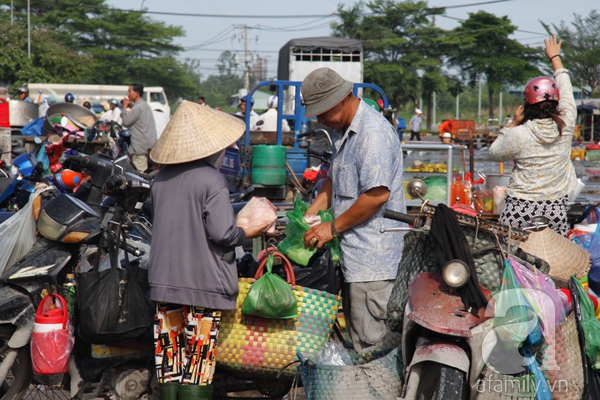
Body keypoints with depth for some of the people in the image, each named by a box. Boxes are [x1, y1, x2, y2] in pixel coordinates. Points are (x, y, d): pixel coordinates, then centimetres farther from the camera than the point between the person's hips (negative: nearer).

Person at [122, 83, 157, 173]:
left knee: (140, 172, -12)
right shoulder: (144, 105, 18)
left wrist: (124, 107, -3)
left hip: (140, 145, -10)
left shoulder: (138, 107, -15)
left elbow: (126, 122, -14)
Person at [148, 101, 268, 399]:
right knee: (199, 357, 0)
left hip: (165, 279, 6)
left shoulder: (161, 178, 5)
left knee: (169, 354, 11)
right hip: (204, 282, -6)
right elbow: (221, 233, -19)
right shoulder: (212, 179, -15)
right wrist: (250, 232, -1)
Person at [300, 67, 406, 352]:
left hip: (373, 258, -10)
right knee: (357, 339, 13)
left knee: (371, 347, -8)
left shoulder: (373, 132, -18)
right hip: (354, 254, 10)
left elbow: (378, 194, -25)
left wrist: (333, 228, -16)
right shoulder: (343, 130, 15)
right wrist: (310, 215, 14)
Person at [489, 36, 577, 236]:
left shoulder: (519, 134, -11)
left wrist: (513, 124, 9)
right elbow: (565, 89, 16)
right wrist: (555, 57, 30)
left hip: (520, 211, -3)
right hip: (556, 211, 3)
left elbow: (494, 153, 8)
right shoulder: (566, 126, -2)